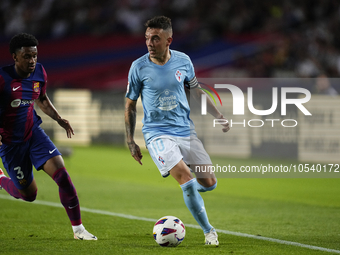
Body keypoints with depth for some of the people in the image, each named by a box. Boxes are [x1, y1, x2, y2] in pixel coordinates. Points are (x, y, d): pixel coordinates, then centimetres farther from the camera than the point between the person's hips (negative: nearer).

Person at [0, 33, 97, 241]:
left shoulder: (40, 73, -2)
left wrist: (59, 119, 3)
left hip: (34, 134, 4)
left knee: (62, 174, -16)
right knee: (29, 194, 5)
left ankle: (78, 229, -7)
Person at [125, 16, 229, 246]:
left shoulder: (183, 61, -1)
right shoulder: (139, 67, -8)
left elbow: (196, 91, 17)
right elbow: (130, 105, 2)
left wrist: (218, 115, 11)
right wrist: (130, 142, 1)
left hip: (185, 130, 4)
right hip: (157, 134, -4)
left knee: (209, 183, -1)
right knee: (187, 179, -21)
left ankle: (189, 192, 36)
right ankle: (209, 231, -8)